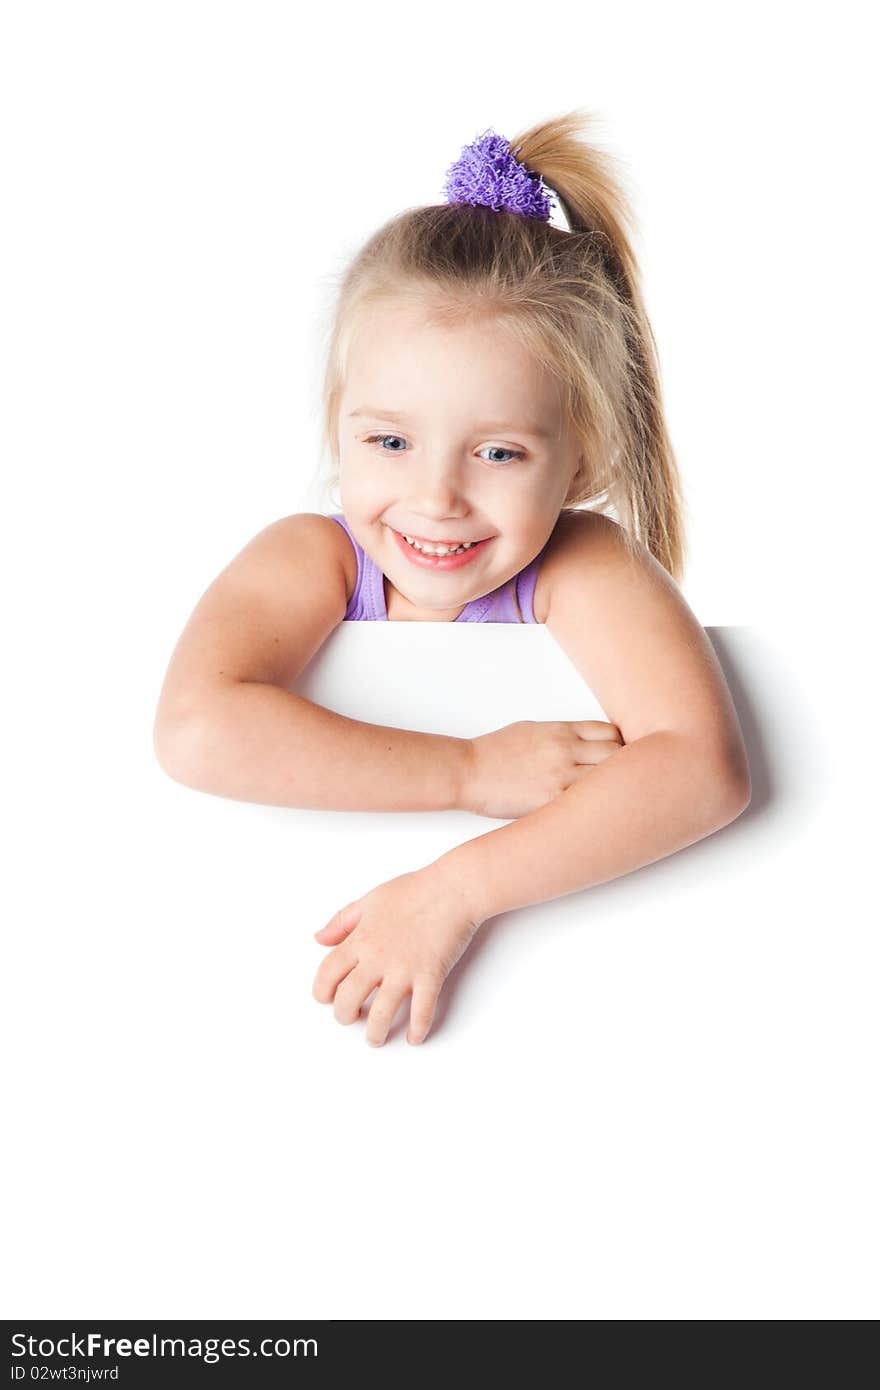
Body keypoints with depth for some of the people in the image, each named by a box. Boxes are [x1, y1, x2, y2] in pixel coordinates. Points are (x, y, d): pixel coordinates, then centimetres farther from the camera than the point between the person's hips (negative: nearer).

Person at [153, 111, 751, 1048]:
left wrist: (457, 890, -37)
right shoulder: (311, 561, -14)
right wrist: (475, 773, -31)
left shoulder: (581, 569, -17)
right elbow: (195, 732, -30)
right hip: (331, 889, 1)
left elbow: (705, 767, -29)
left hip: (554, 905, 0)